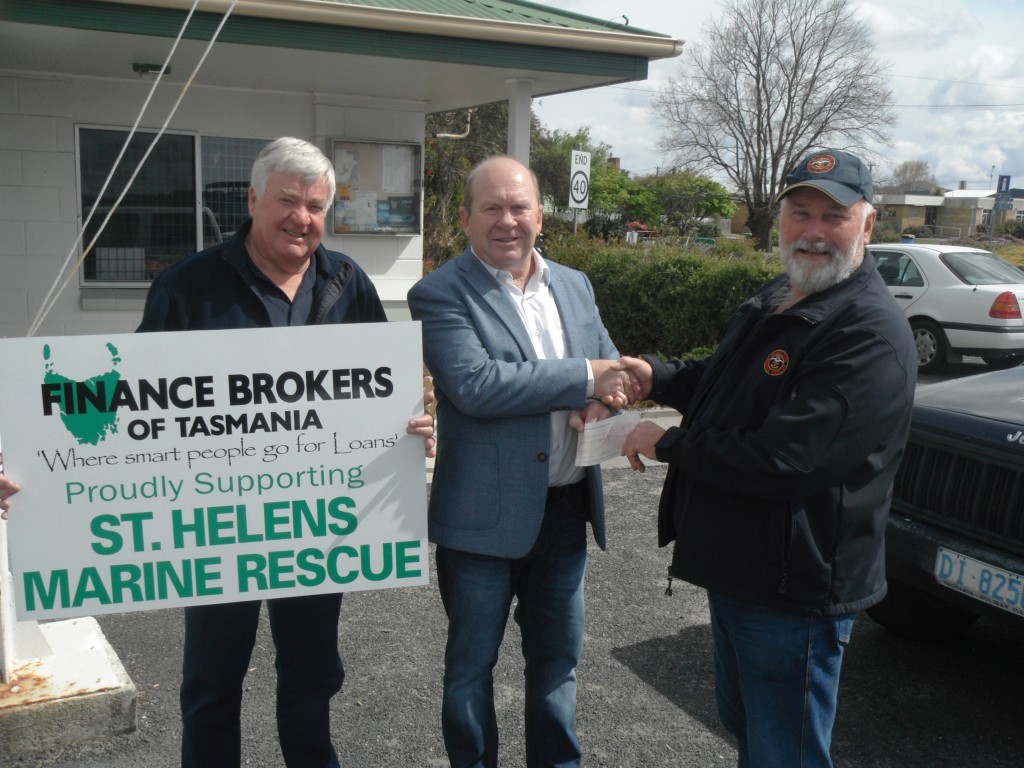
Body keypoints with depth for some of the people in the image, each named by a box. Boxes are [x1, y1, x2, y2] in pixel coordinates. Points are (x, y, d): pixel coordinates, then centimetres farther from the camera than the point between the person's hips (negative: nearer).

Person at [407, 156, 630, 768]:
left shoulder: (575, 287, 9)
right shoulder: (440, 295, -10)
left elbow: (611, 367, 11)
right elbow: (475, 385, -23)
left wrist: (606, 394, -14)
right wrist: (584, 377, -20)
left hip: (567, 508, 5)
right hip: (484, 513, -5)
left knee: (558, 659, 20)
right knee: (471, 665, 12)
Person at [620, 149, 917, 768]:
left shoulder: (870, 334, -24)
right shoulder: (775, 301, 8)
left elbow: (783, 461, -31)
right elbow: (725, 386, 21)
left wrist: (667, 444, -18)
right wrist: (657, 378, 0)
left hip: (795, 590, -9)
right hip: (736, 569, 10)